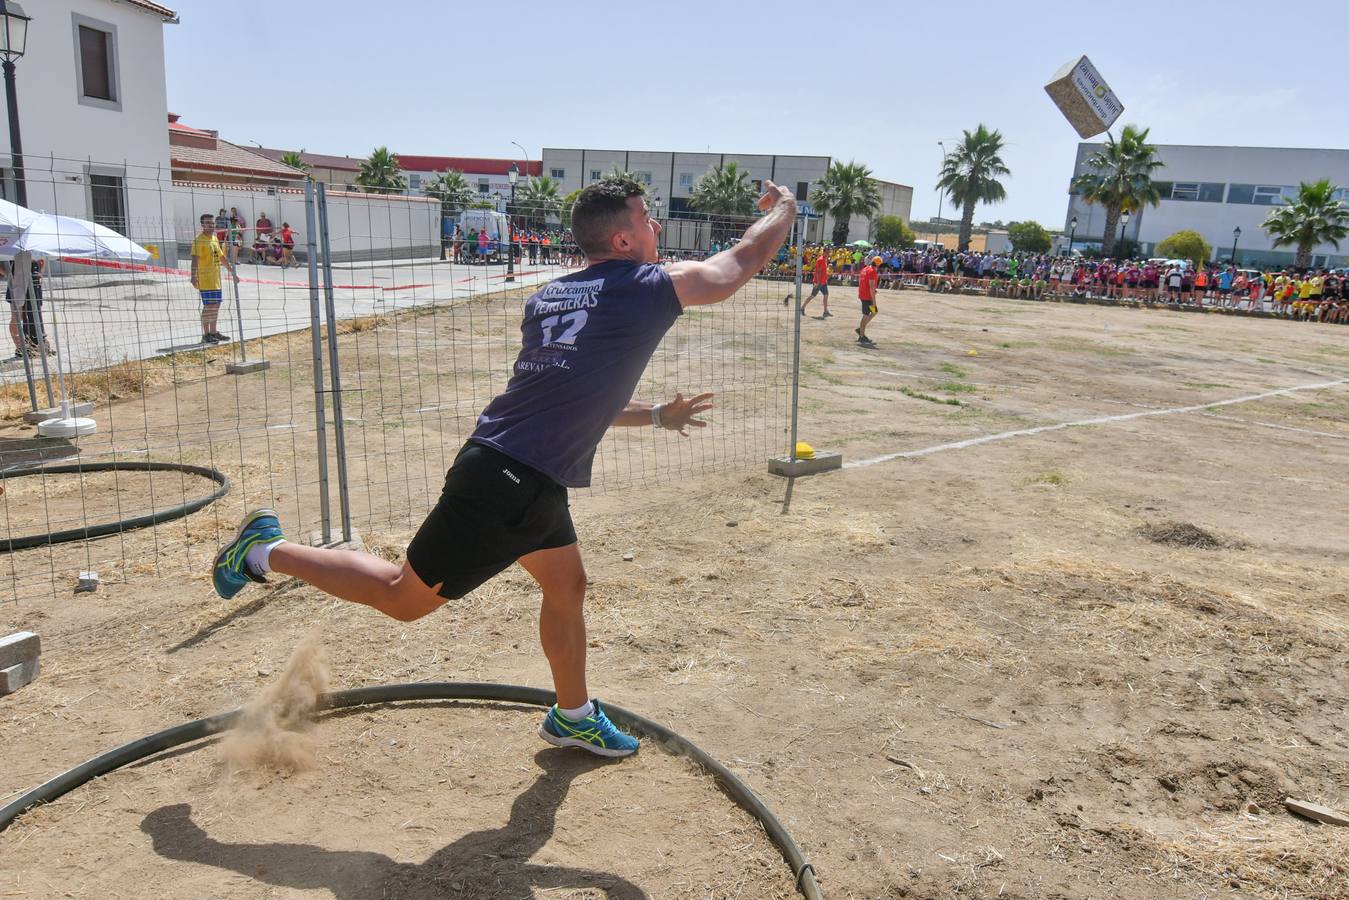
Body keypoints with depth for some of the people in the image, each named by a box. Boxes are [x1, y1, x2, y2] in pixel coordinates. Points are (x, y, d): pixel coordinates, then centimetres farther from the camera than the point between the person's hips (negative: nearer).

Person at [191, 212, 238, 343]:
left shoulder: (215, 239, 16)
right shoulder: (199, 240, -10)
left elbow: (222, 258, 25)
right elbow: (195, 259, -20)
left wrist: (232, 272, 27)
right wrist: (194, 276, -30)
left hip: (216, 278, 8)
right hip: (205, 278, -8)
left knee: (216, 304, 13)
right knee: (208, 305, -8)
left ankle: (213, 332, 23)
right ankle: (206, 335, -2)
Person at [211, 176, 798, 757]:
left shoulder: (548, 298, 13)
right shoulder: (646, 288, -10)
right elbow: (744, 262, 3)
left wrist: (655, 415, 29)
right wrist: (781, 208, 22)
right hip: (508, 485, -9)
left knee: (566, 587, 22)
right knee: (404, 597, 6)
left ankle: (572, 716, 39)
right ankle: (268, 551, 18)